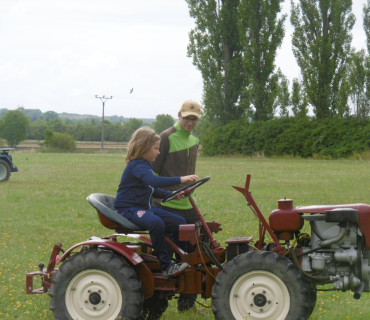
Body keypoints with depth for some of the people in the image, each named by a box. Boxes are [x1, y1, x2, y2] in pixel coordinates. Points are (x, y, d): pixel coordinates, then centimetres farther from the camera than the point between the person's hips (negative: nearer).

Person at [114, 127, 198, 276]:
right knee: (156, 223, -37)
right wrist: (180, 180, -39)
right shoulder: (136, 165, -16)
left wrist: (172, 195, 10)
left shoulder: (147, 165, 17)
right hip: (129, 209, -10)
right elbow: (153, 181, -35)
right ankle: (166, 266, -33)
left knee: (179, 223, 0)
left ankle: (182, 260, 9)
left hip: (145, 208, 10)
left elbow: (153, 190, 26)